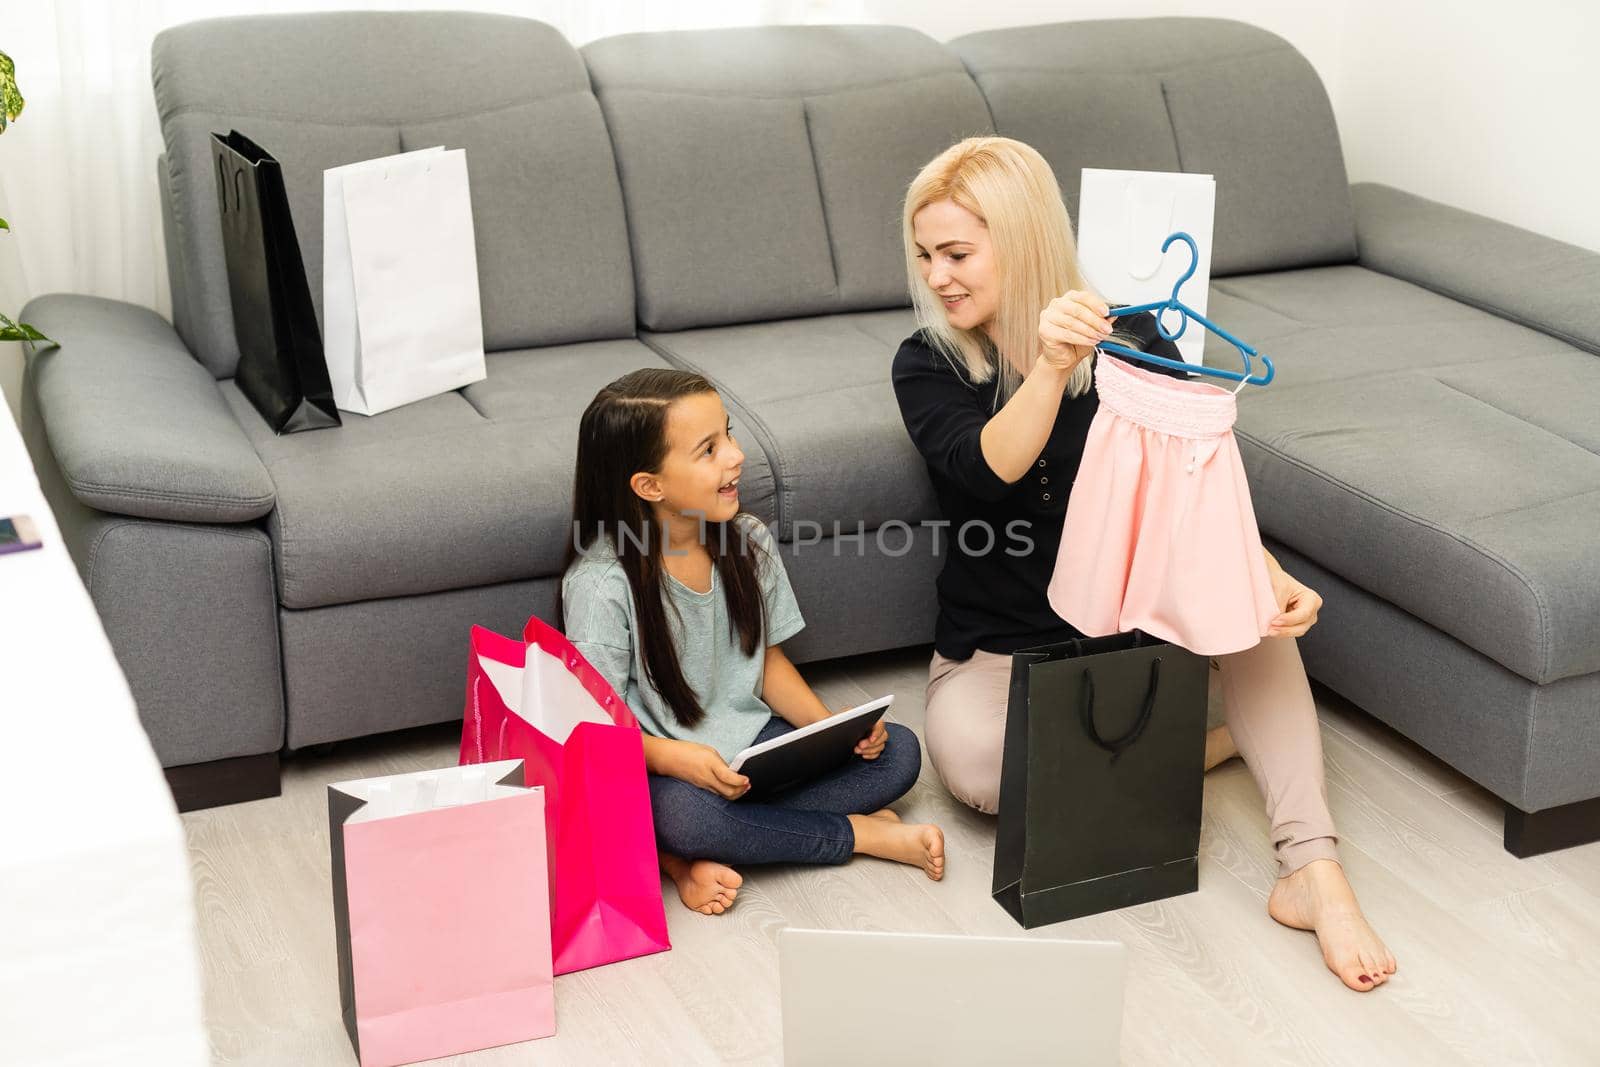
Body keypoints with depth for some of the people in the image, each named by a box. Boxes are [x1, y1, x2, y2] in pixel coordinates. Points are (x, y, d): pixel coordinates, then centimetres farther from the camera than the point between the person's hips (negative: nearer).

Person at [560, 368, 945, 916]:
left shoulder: (748, 541, -1)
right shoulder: (601, 584, -19)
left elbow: (768, 660, 9)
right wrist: (677, 758, -35)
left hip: (751, 743, 6)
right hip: (659, 764, -6)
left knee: (897, 751, -9)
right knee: (680, 811, -39)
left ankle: (693, 857, -19)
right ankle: (858, 832, -14)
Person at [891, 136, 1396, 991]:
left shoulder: (1130, 342, -6)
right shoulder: (927, 366, -8)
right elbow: (991, 472, -27)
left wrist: (1267, 575, -30)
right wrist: (1050, 367, -46)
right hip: (996, 654, -1)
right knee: (971, 761, -34)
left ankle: (1311, 872, -32)